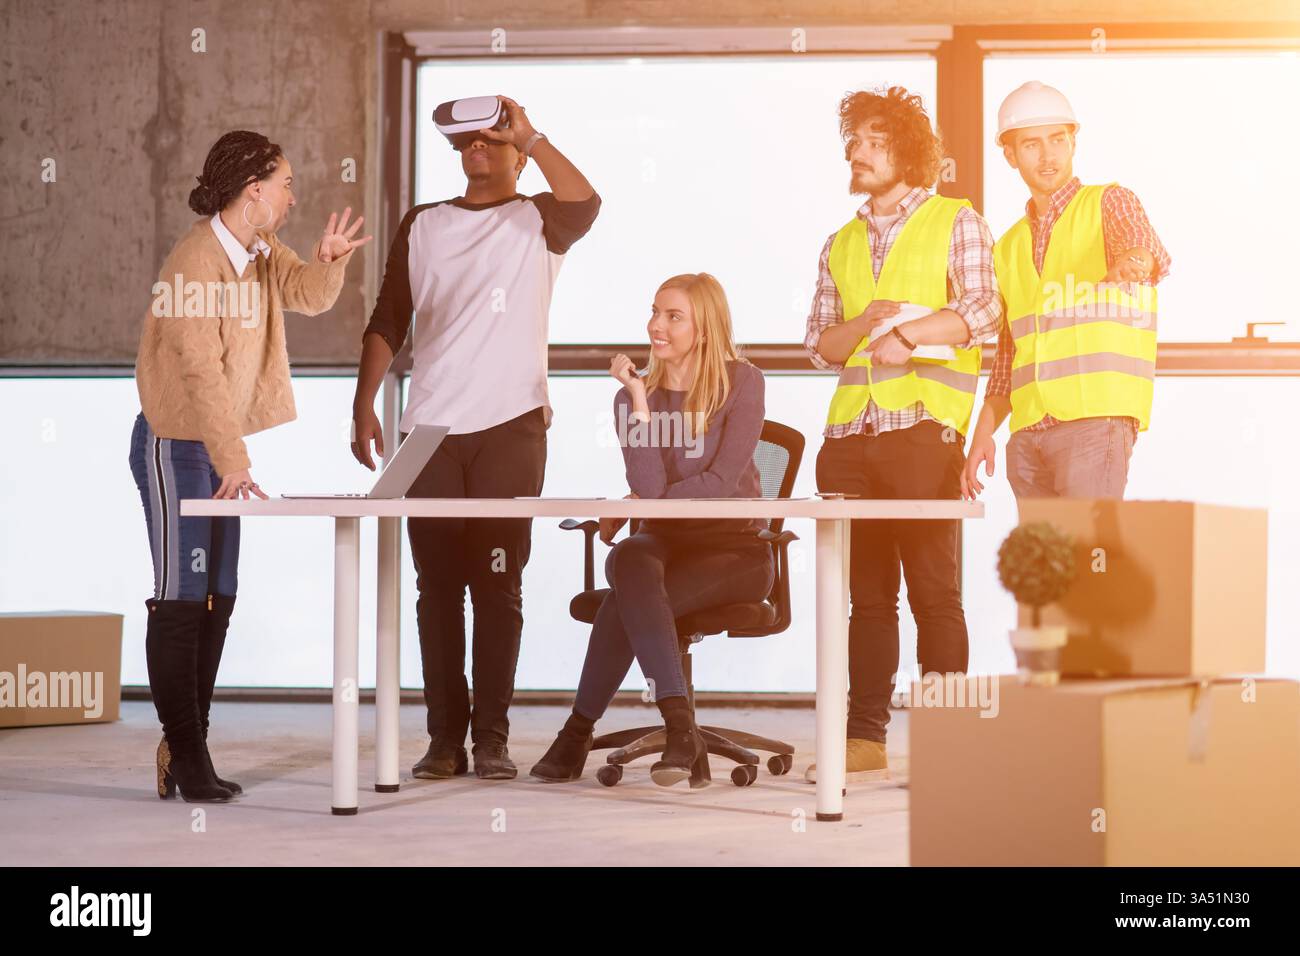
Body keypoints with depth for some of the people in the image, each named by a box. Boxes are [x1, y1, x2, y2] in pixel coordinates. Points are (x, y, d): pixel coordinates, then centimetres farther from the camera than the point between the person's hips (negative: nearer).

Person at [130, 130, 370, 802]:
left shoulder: (261, 250, 6)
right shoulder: (196, 262, -20)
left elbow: (309, 297, -1)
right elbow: (203, 373, -25)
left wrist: (328, 262, -24)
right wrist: (233, 464, -29)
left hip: (220, 445, 9)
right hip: (175, 445, -9)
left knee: (216, 600, 9)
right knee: (182, 601, -7)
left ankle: (186, 753, 14)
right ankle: (186, 757, -5)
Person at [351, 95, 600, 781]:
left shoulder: (537, 222, 5)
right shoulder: (421, 225, 16)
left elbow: (583, 203, -19)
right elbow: (387, 321, 15)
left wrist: (528, 133, -19)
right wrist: (363, 406, 6)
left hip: (511, 426, -3)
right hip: (430, 430, 3)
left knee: (498, 586, -3)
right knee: (437, 587, 2)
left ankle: (491, 737, 1)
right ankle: (444, 737, 7)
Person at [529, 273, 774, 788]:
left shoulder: (741, 383, -4)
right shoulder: (633, 395, 5)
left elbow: (722, 482, -13)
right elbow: (648, 485, -10)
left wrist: (632, 506, -12)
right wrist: (639, 401, -14)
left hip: (735, 549, -3)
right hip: (663, 543, 3)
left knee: (629, 599, -31)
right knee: (631, 561, -35)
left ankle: (580, 730, -21)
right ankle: (679, 726, -37)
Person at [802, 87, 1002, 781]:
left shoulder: (956, 222, 6)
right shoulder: (841, 244, 20)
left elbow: (983, 310, -7)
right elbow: (820, 347, 16)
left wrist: (906, 333, -13)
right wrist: (866, 321, -3)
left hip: (921, 429, -5)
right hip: (849, 434, 5)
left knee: (933, 589, -5)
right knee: (868, 594, 5)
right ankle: (865, 739, 5)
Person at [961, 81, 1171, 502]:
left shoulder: (1109, 203, 4)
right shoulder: (1009, 248, 21)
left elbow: (1151, 254, -19)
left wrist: (1133, 262, -44)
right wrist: (983, 432, 13)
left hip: (1096, 419, -6)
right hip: (1027, 433, 6)